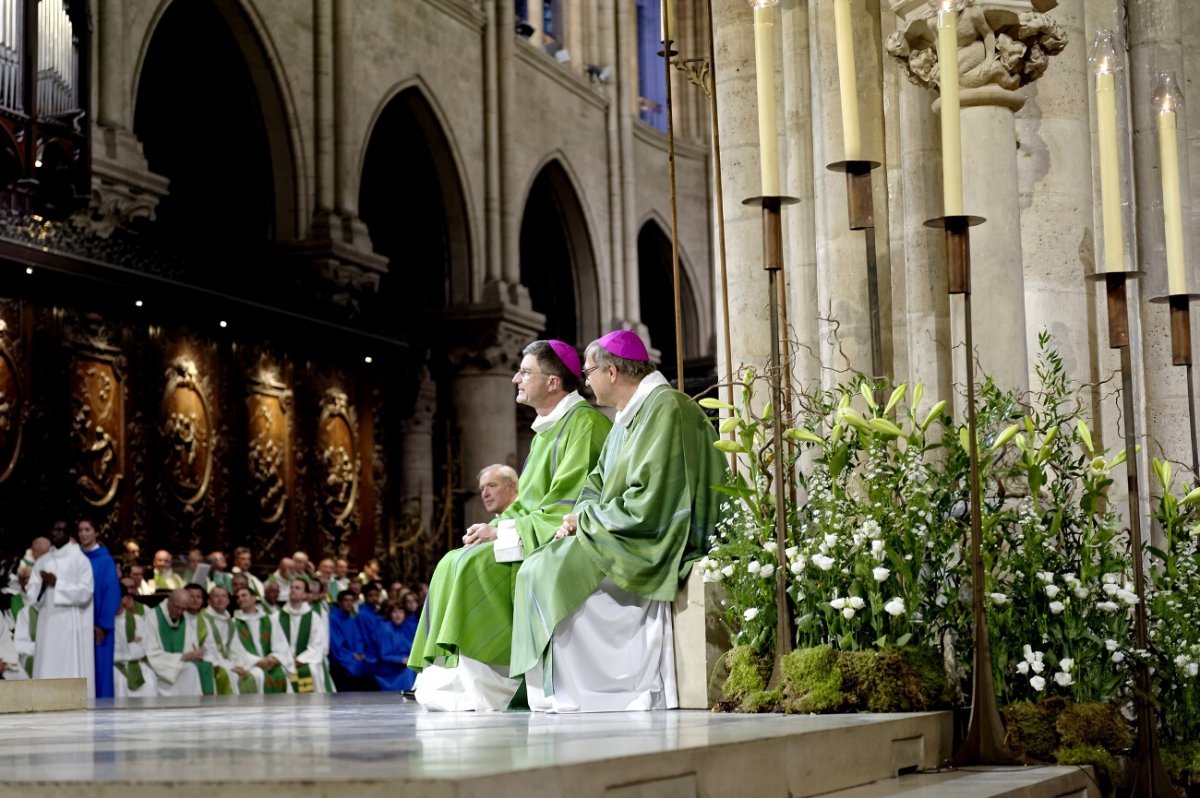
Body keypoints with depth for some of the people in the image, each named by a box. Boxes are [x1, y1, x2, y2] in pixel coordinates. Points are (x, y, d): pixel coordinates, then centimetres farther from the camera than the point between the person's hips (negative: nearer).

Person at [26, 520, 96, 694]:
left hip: (71, 625, -5)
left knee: (71, 671, -8)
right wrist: (41, 584, -12)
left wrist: (57, 584, -12)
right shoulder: (42, 561, 16)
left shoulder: (79, 559, -1)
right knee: (47, 671, 2)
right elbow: (32, 593, 10)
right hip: (48, 623, 6)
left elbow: (85, 591, -10)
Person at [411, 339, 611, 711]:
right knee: (453, 565, -1)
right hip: (535, 538, 10)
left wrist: (503, 530, -16)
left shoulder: (584, 424, -12)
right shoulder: (546, 428, 19)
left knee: (475, 566, -25)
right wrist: (495, 527, 0)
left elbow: (567, 508, -20)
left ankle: (487, 685, -21)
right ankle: (449, 678, -7)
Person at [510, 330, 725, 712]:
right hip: (625, 539, 10)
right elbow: (599, 485, 20)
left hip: (653, 547, -10)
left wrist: (586, 518, -10)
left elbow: (648, 505, -23)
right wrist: (580, 517, -1)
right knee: (538, 572, 0)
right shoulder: (630, 415, 17)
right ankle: (559, 693, -4)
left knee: (555, 574, -19)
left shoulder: (665, 409, -16)